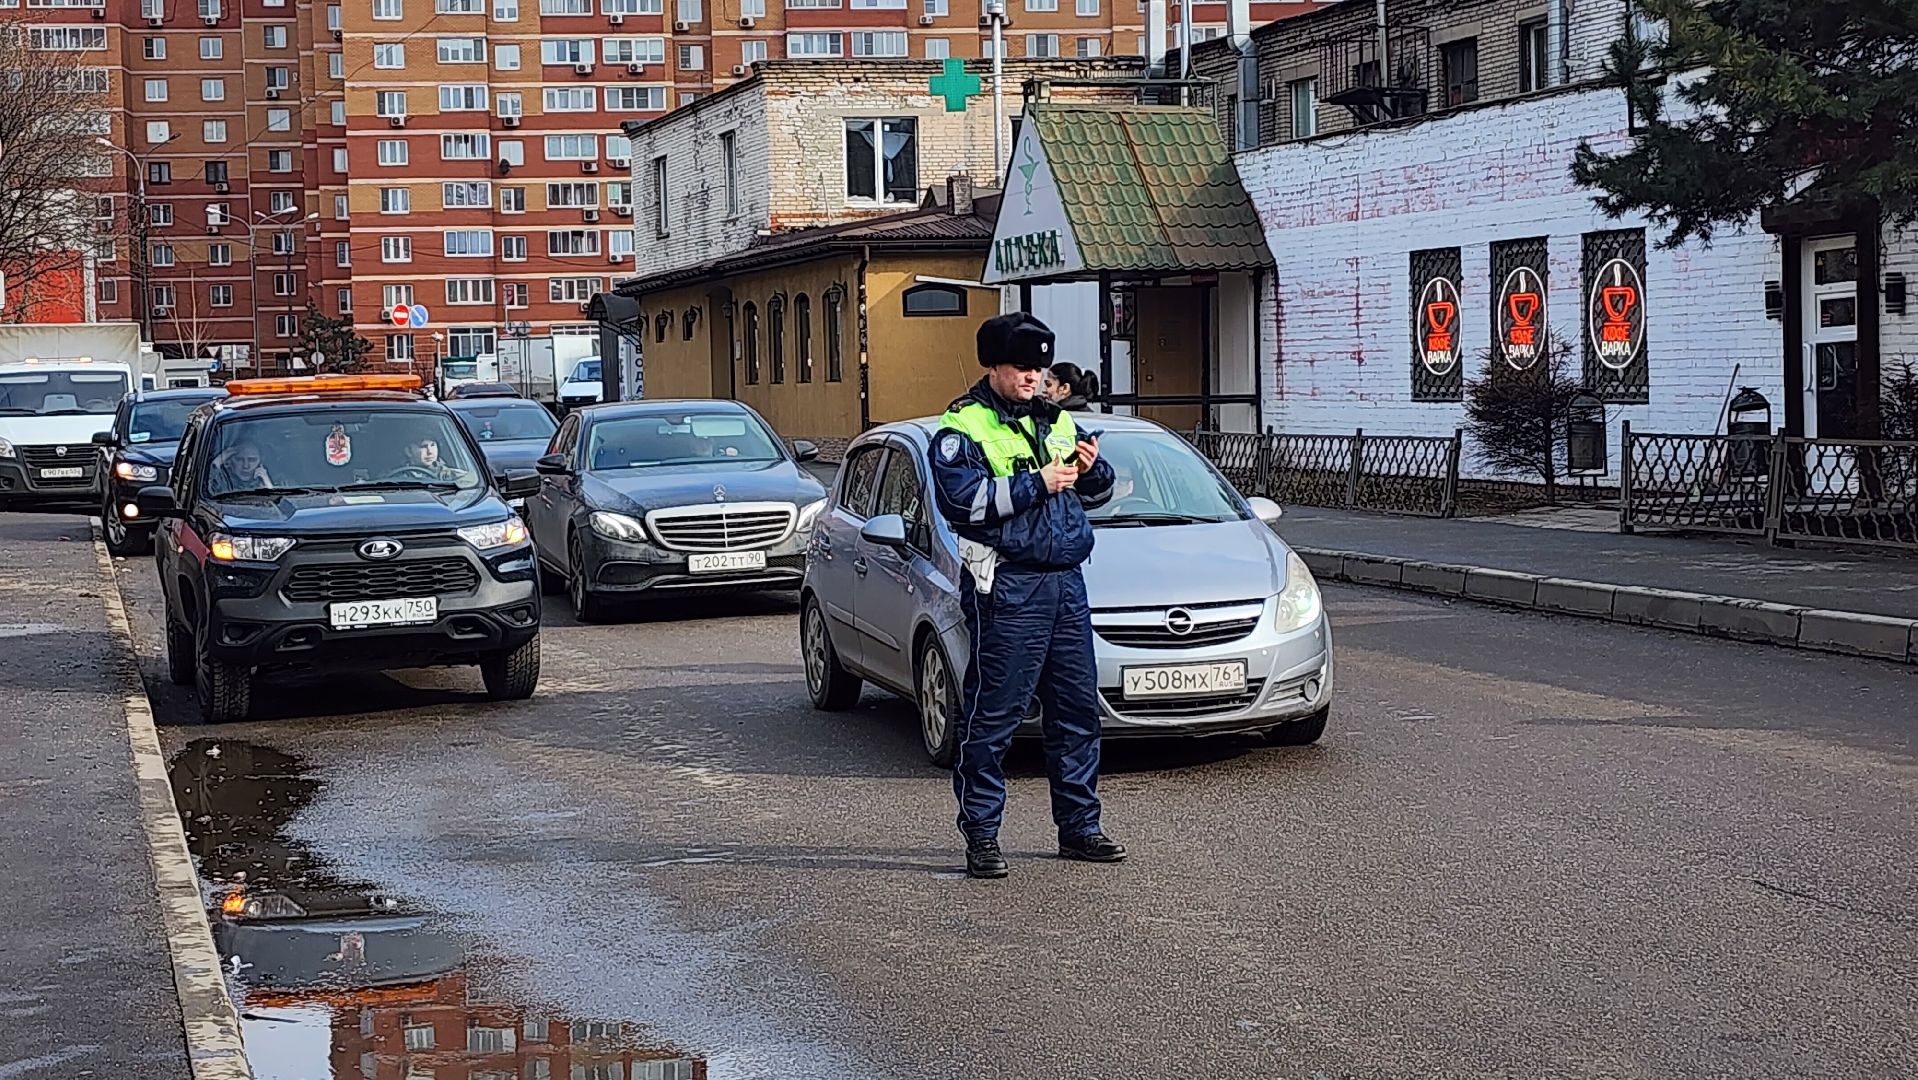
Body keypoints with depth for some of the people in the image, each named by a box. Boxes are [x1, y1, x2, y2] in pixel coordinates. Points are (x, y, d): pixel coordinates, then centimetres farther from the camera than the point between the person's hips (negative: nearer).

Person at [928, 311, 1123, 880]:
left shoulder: (1056, 419, 18)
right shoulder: (963, 427, -3)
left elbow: (1096, 491, 24)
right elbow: (963, 502, -17)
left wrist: (1091, 471, 1)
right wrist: (1037, 483, -17)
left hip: (1066, 581, 7)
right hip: (1006, 586, -7)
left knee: (1077, 707, 9)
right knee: (993, 714, -4)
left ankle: (1079, 827, 19)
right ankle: (980, 835, 2)